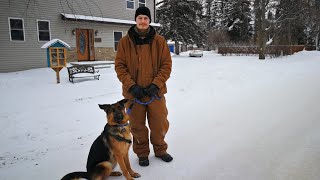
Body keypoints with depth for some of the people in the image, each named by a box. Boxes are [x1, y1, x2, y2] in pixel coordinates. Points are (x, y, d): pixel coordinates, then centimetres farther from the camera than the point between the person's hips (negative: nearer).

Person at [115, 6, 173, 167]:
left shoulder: (159, 41, -1)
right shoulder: (125, 41, -2)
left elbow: (166, 64, -1)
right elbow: (119, 66, -2)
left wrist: (156, 84, -12)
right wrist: (131, 86, -13)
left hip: (155, 91, 1)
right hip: (133, 92, 0)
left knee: (160, 123, 11)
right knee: (137, 125, 12)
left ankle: (160, 150, 37)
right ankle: (142, 153, 35)